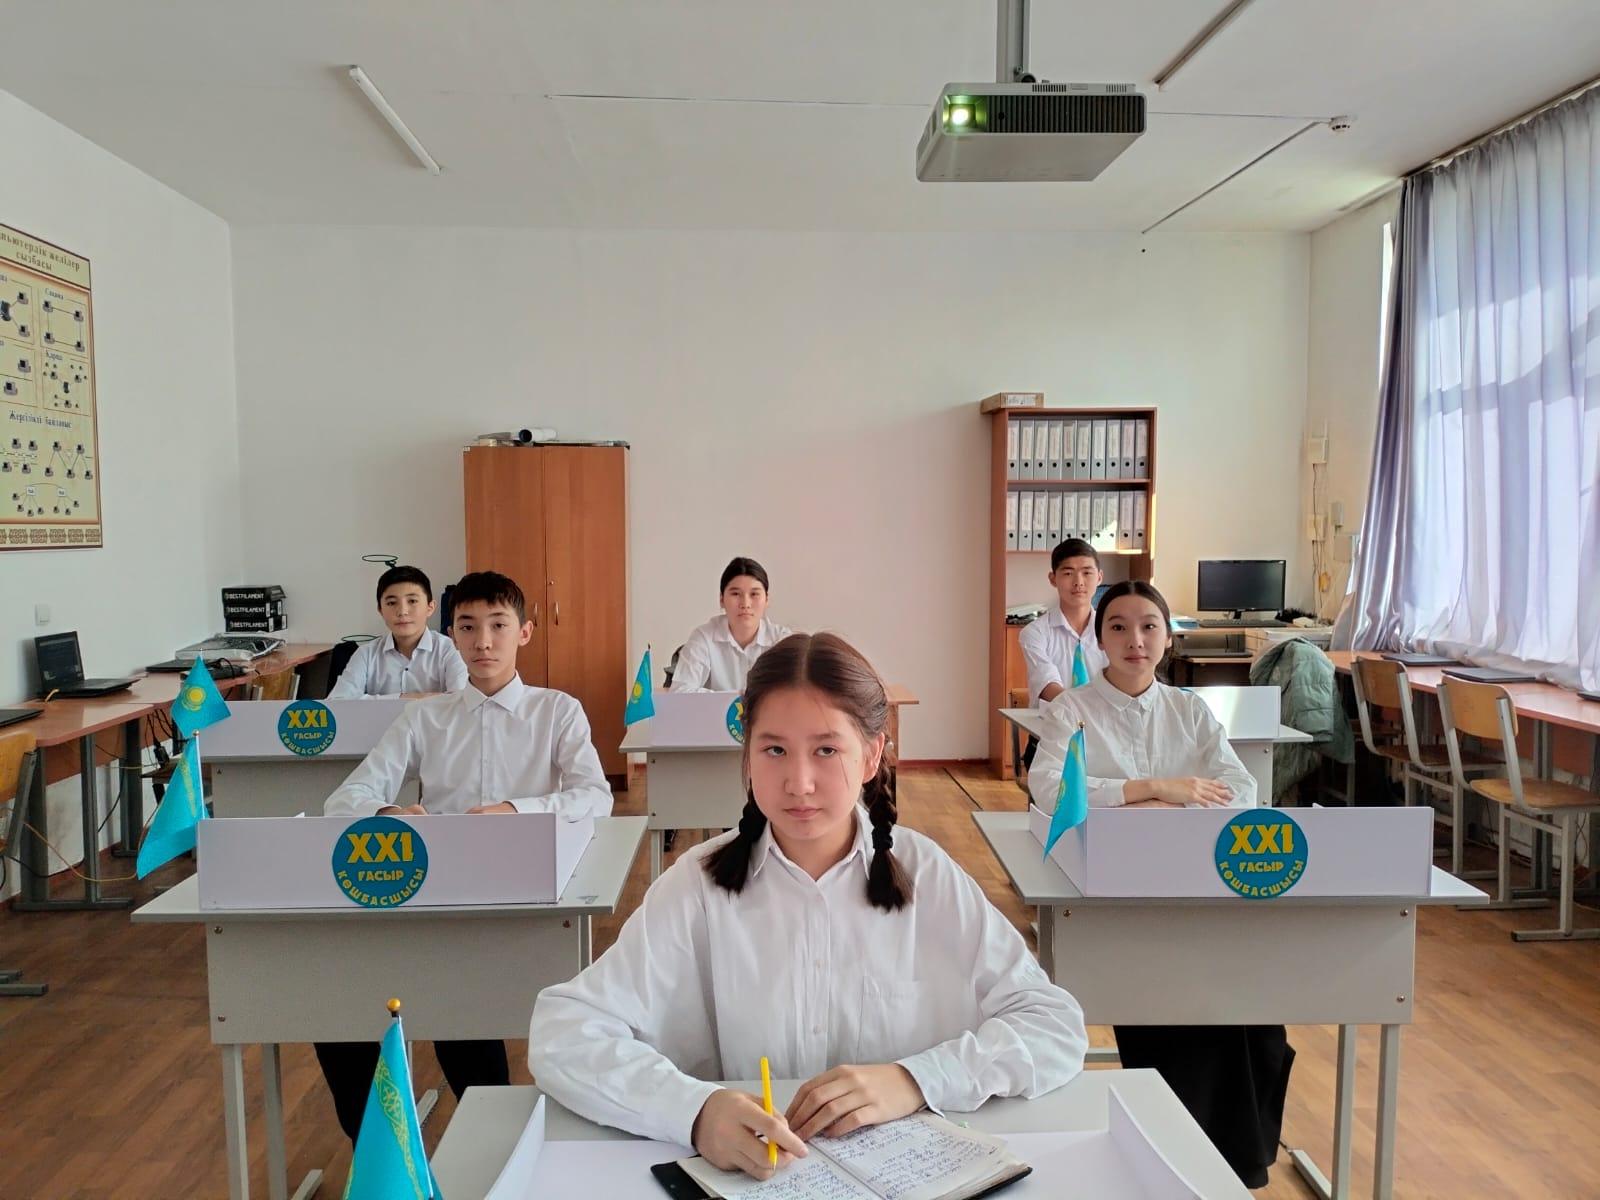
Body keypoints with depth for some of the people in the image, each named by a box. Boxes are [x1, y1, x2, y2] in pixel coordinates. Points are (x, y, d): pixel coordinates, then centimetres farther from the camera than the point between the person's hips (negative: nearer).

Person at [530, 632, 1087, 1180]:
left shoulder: (927, 876, -5)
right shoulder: (700, 885, -7)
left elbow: (1057, 1027, -6)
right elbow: (561, 1032, -12)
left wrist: (916, 1079, -21)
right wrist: (693, 1110, -28)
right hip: (740, 1174, 0)